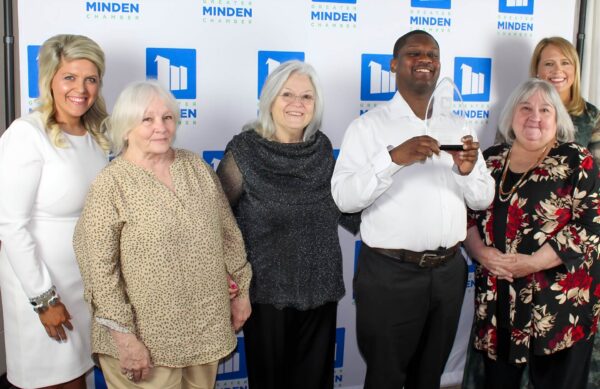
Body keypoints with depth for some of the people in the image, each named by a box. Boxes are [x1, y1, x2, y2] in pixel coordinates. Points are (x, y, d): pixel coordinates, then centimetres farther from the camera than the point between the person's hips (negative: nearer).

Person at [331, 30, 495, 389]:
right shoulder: (368, 126, -6)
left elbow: (483, 200, 7)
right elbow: (344, 197, -17)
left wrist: (468, 170, -13)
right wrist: (394, 158, -29)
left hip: (449, 271, 5)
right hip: (390, 274, -4)